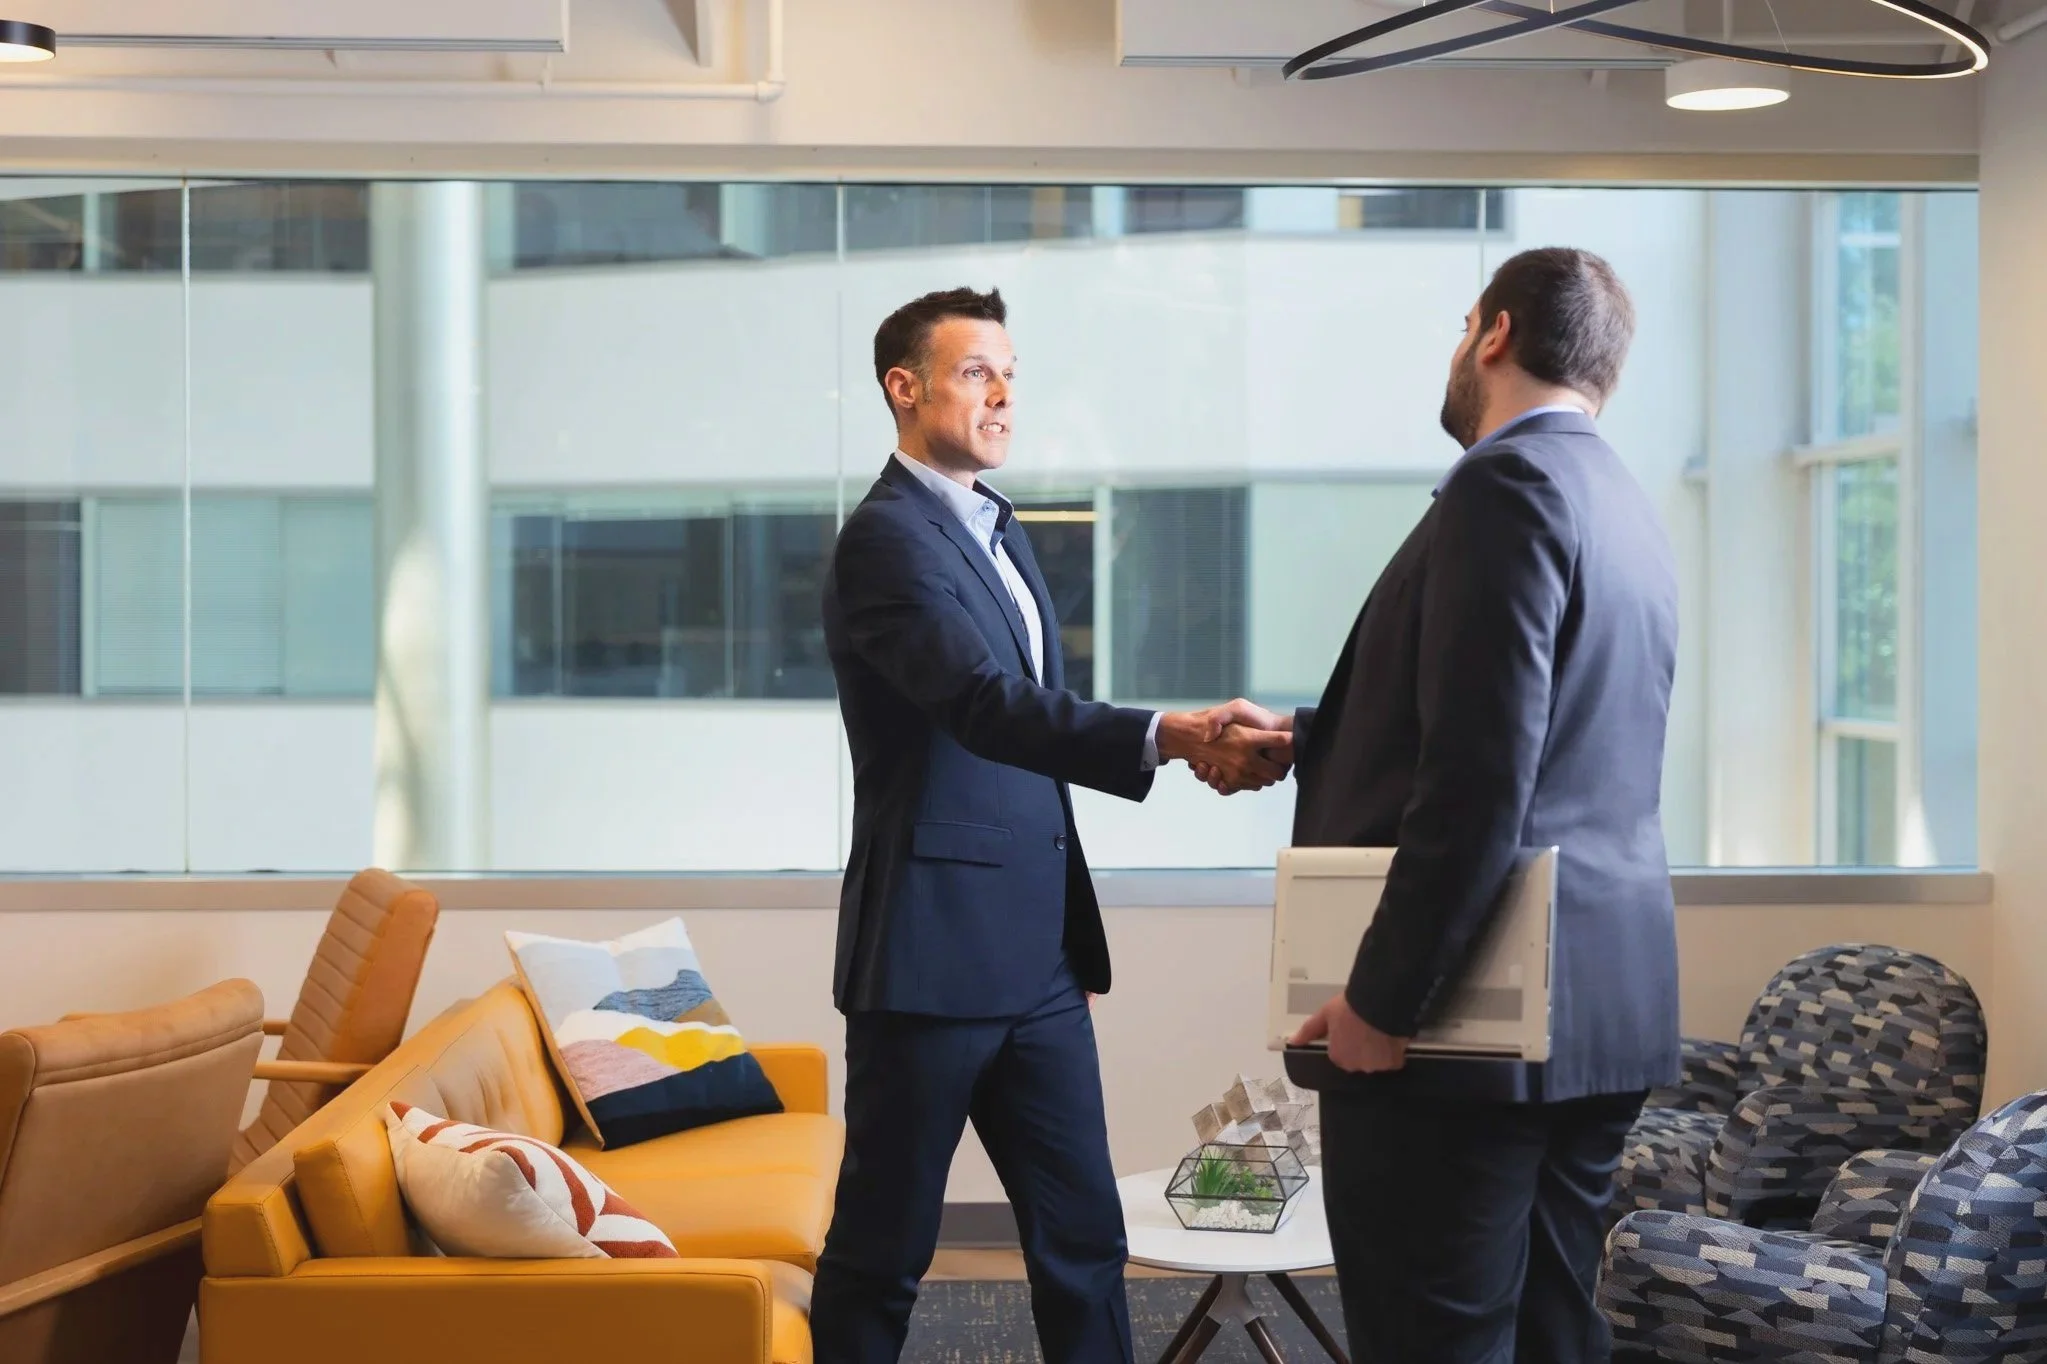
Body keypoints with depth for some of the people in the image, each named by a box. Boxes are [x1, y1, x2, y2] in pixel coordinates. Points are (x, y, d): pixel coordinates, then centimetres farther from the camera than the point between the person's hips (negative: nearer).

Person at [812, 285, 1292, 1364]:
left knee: (1084, 1239, 10)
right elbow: (987, 706, -28)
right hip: (932, 953, -8)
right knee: (882, 1255, 3)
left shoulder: (998, 527, 17)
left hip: (1038, 954, 8)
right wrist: (1168, 737, -38)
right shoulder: (887, 537, -13)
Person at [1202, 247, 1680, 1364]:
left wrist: (1381, 1000, -18)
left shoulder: (1509, 486, -13)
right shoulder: (1623, 508, 16)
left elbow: (1479, 782, -22)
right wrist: (1298, 744, 31)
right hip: (1604, 1011, 9)